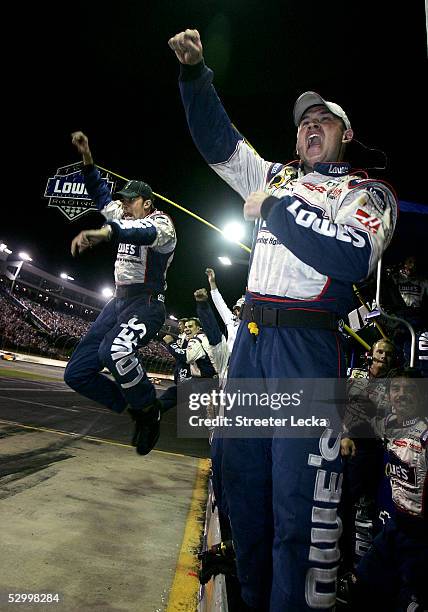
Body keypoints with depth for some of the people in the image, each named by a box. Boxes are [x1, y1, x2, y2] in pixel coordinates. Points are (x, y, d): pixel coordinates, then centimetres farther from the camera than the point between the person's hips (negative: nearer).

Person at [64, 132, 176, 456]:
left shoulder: (161, 223, -7)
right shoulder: (124, 217, 17)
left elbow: (146, 232, -31)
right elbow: (101, 193, 26)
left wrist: (105, 231, -50)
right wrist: (87, 158, 11)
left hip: (146, 302, -8)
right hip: (118, 301, 9)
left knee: (114, 351, -40)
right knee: (77, 373, 2)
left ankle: (149, 410, -15)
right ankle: (136, 406, 13)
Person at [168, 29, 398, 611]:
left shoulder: (368, 191, 7)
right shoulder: (279, 177, 22)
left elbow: (353, 258, -14)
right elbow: (218, 141, 21)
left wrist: (278, 207, -8)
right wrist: (195, 71, 12)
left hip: (308, 343, -5)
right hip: (251, 334, 6)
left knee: (298, 496, -7)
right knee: (242, 470, 12)